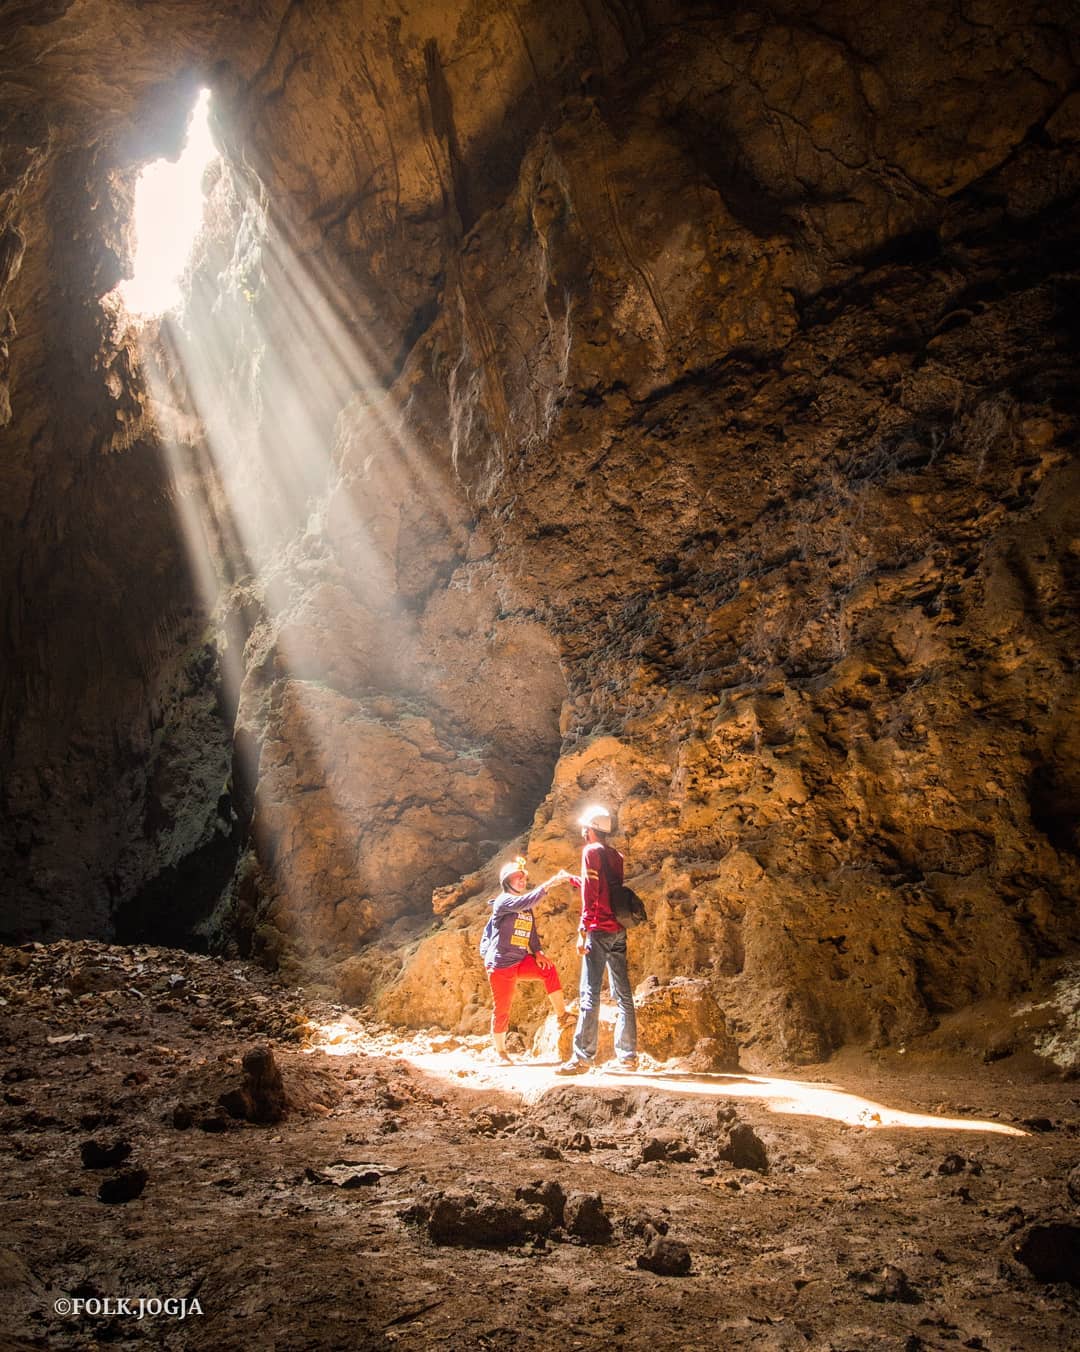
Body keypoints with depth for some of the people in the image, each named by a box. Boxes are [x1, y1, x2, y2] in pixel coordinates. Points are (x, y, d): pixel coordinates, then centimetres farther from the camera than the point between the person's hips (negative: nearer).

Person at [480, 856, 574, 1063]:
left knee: (548, 968, -13)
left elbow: (532, 934, 14)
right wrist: (550, 883, -38)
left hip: (520, 962, 7)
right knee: (502, 1009, 1)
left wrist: (537, 952, -6)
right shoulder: (502, 901, -11)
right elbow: (524, 902, -31)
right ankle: (500, 1051, 17)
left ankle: (561, 1014, -9)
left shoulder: (527, 909, 14)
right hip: (500, 964, -7)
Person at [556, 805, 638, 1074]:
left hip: (599, 930, -8)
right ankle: (628, 1056, 9)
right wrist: (573, 879, 42)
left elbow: (590, 893, -13)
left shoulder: (591, 851, -4)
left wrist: (583, 931, -15)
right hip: (618, 930, 8)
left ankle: (582, 1057, -12)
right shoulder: (616, 856, 18)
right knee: (623, 993, 8)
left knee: (590, 992, -10)